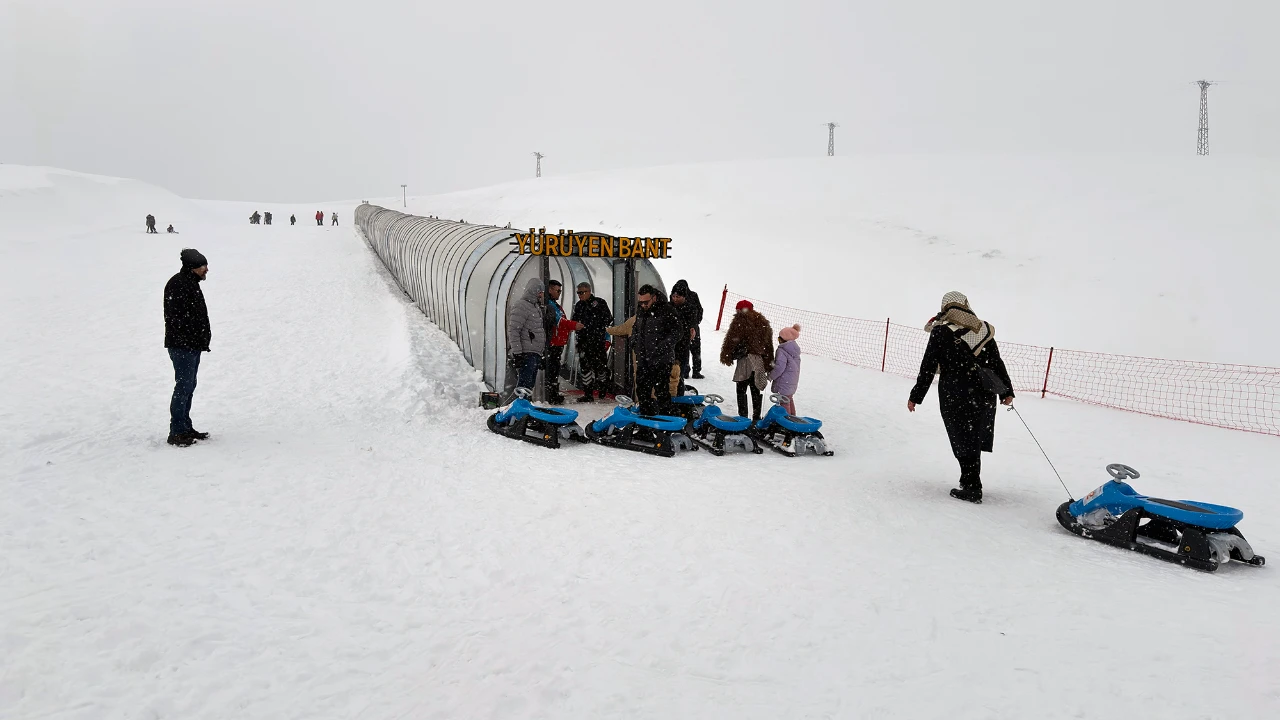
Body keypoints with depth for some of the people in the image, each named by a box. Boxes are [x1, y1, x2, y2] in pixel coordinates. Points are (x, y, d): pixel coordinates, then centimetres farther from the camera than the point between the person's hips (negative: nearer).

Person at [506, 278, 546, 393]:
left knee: (530, 385, 14)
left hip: (535, 353, 10)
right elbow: (513, 331, -17)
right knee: (524, 384, -14)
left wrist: (541, 351, 25)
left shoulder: (535, 306, 21)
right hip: (525, 353, -10)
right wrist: (517, 353, -23)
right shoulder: (521, 306, -11)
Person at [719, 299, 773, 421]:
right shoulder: (763, 322, 16)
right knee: (755, 390, 13)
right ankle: (756, 417, 18)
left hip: (745, 360, -6)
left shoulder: (740, 321, -4)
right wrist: (769, 363, 22)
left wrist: (726, 356, -1)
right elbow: (769, 344, 18)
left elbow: (732, 340, -10)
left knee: (741, 390, -1)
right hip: (759, 361, 6)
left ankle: (743, 417, -4)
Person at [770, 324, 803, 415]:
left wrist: (771, 376, -9)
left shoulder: (782, 351, -21)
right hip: (793, 381, 9)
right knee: (790, 400, 23)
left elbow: (779, 367, -24)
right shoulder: (795, 349, 8)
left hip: (784, 382, -9)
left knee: (784, 402, -2)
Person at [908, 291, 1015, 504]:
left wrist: (916, 396, 0)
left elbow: (928, 367, -6)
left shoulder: (940, 331, -4)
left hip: (955, 395, -4)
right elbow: (997, 364, 13)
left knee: (964, 441, 3)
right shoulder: (984, 330, 8)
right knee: (974, 440, 14)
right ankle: (971, 484, 21)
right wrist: (1007, 391, 22)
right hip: (984, 394, 4)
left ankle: (972, 488, 6)